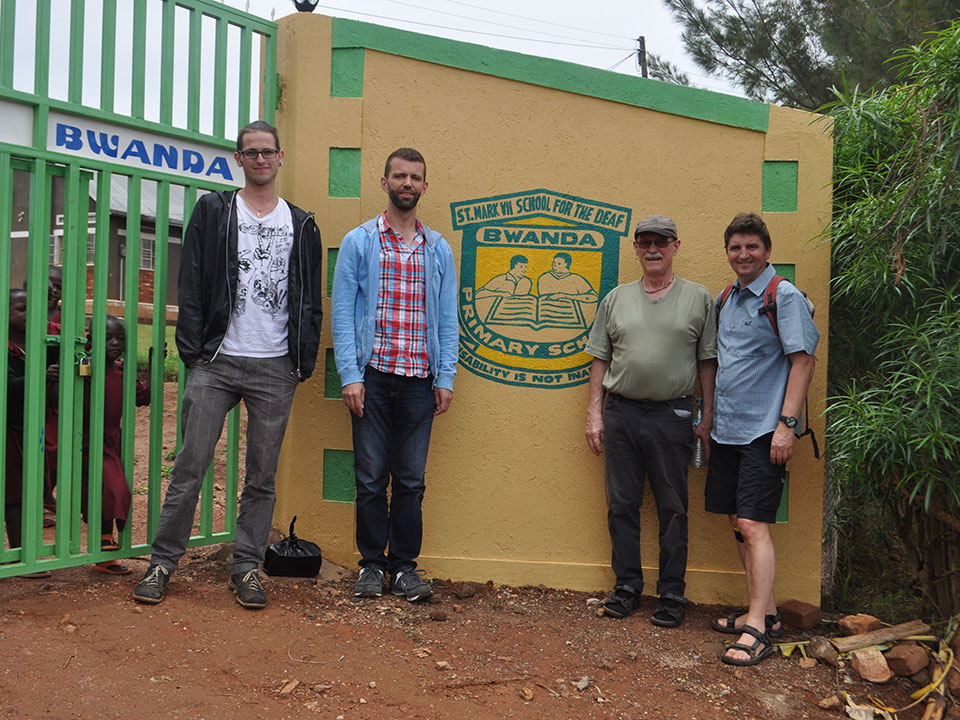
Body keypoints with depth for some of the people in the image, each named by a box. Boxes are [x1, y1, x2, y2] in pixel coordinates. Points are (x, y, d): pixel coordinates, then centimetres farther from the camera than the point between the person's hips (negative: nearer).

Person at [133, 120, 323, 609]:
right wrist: (193, 349, -5)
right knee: (190, 466, -2)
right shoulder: (212, 211, 8)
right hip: (216, 363, -1)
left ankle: (247, 567, 16)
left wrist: (304, 360, 4)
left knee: (262, 475, 6)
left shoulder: (301, 225, 13)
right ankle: (163, 562, 12)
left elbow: (310, 301, 12)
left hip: (275, 367, 2)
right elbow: (192, 287, 4)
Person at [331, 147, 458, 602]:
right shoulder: (359, 242, 5)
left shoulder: (438, 250, 12)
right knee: (371, 476, 4)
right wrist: (350, 375, -9)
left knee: (412, 478, 6)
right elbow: (342, 312, 0)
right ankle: (371, 564, 17)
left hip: (420, 380, 2)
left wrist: (445, 378, 3)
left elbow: (447, 319, 12)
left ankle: (405, 565, 17)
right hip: (372, 376, -2)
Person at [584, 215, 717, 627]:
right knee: (622, 504, 7)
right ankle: (627, 587, 20)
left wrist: (707, 417, 0)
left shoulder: (699, 298, 5)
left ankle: (671, 595, 14)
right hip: (620, 412, 2)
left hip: (672, 414, -2)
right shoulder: (616, 298, 11)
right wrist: (594, 414, 6)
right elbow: (600, 360, 12)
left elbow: (707, 361, 5)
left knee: (672, 508, 3)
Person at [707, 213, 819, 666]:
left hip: (762, 430, -7)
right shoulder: (725, 299, 15)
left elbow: (803, 361, -12)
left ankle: (757, 628, -5)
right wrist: (710, 415, 18)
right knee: (738, 524, 10)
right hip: (726, 429, 8)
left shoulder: (785, 297, -7)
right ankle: (765, 612, 22)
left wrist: (786, 424, -17)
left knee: (753, 525, -10)